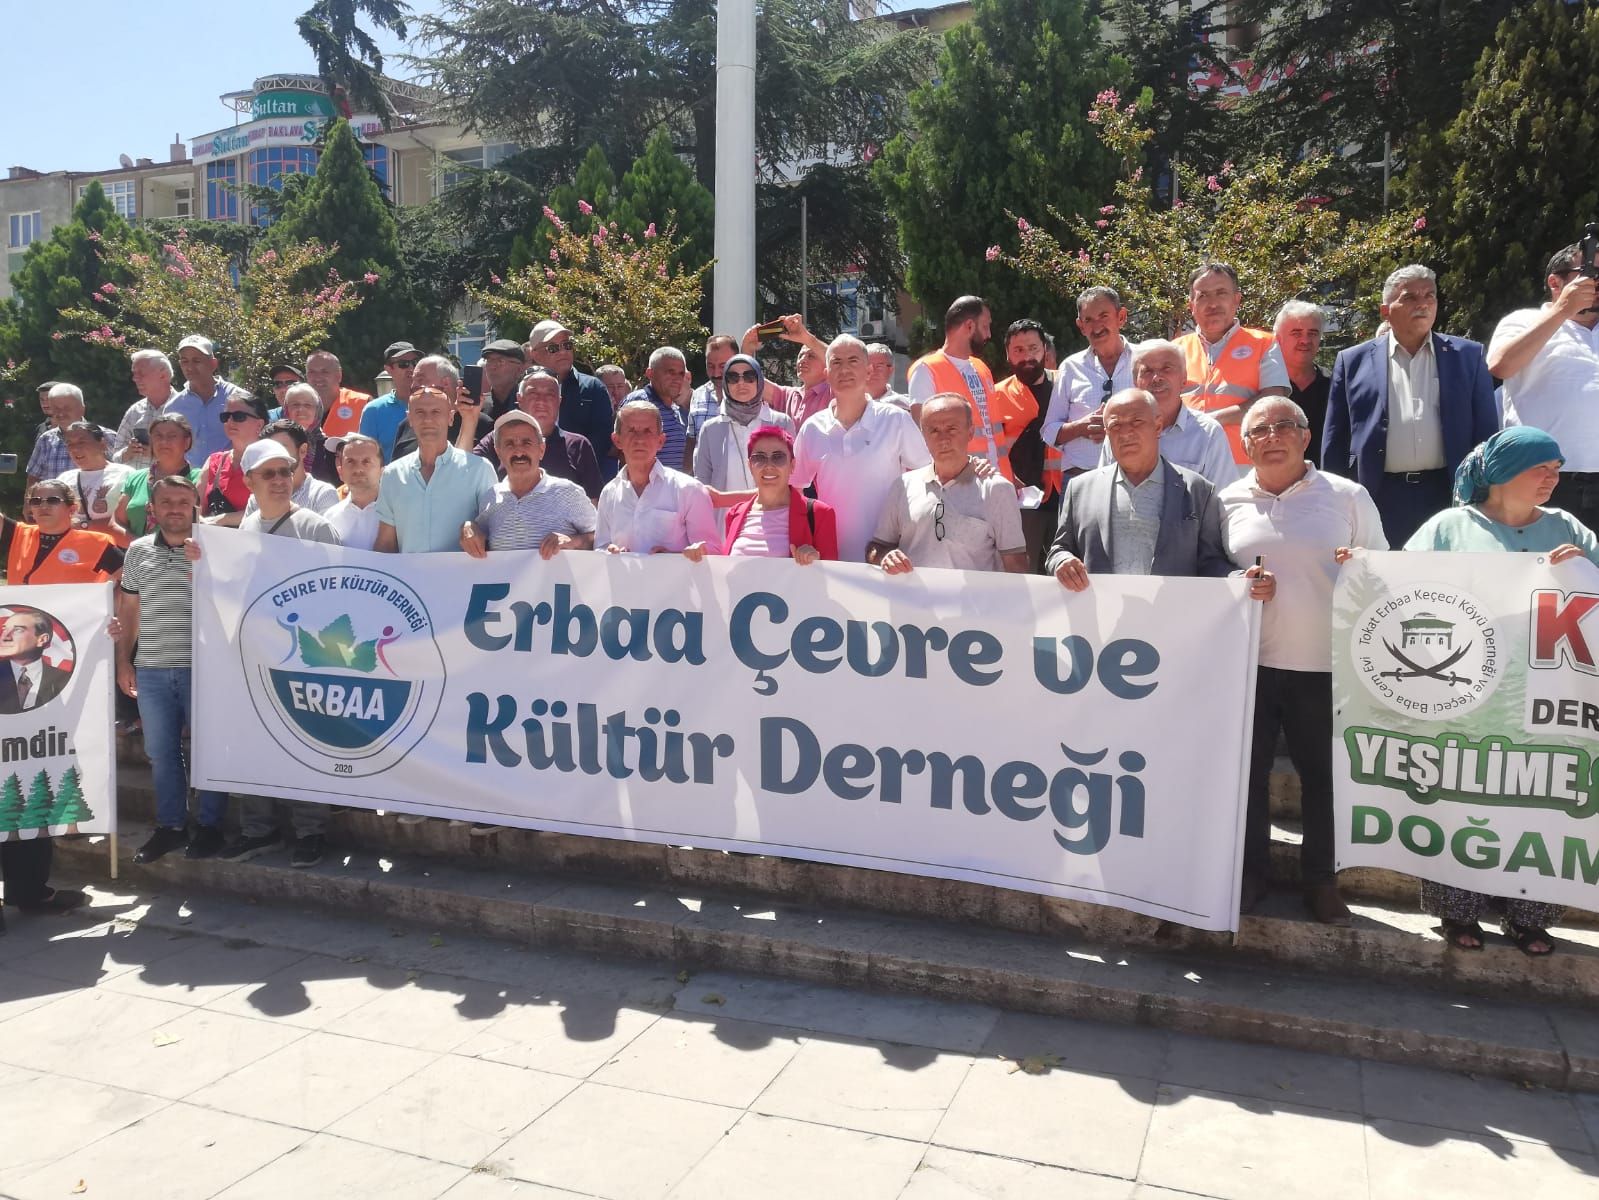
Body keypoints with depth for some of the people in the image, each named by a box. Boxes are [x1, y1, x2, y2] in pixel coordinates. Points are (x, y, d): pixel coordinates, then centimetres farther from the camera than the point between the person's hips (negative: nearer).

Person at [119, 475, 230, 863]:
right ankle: (170, 824, 23)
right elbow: (128, 609, 14)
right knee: (160, 751, 11)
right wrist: (124, 662, 11)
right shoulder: (138, 550, 9)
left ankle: (209, 825, 15)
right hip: (150, 670, 4)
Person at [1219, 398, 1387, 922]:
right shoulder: (1227, 501, 6)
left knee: (1324, 775, 7)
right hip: (1248, 661, 1)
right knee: (1247, 770, 8)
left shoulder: (1348, 496, 2)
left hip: (1325, 663, -1)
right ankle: (1250, 872, 25)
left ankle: (1321, 880, 23)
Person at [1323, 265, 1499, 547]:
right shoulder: (1353, 361, 8)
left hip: (1448, 496, 1)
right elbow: (1335, 443, 7)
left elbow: (1486, 433, 10)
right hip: (1380, 499, -1)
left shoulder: (1468, 356, 11)